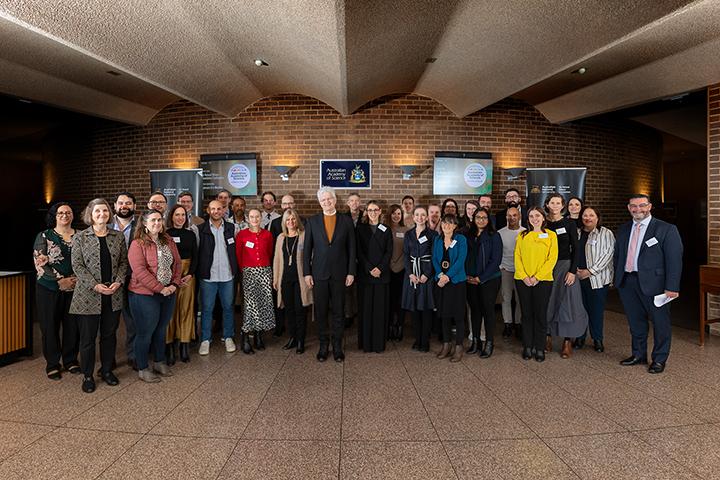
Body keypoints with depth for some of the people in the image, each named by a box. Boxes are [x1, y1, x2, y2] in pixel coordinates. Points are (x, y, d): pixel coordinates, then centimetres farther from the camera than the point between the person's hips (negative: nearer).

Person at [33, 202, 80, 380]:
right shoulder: (44, 236, 1)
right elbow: (39, 262, -7)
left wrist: (76, 278, -11)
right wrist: (60, 280, -14)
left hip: (74, 287, 1)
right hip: (50, 288, -1)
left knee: (73, 325, 6)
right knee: (50, 325, 6)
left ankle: (71, 359, 23)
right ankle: (52, 364, 21)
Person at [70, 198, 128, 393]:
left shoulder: (118, 236, 6)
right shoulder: (80, 237, -1)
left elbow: (124, 261, 7)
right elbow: (77, 265, -5)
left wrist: (118, 281, -8)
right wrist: (95, 285, -15)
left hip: (113, 295, 3)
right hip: (88, 295, -2)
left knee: (109, 334, 12)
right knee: (88, 337, 6)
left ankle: (107, 370, 28)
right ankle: (87, 376, 21)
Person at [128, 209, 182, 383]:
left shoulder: (168, 241, 8)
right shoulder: (138, 244, -11)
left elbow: (177, 263, 9)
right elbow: (139, 271, -19)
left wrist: (174, 284, -5)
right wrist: (160, 288, -19)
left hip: (168, 294, 6)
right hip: (145, 295, -6)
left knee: (161, 329, 17)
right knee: (145, 332, 6)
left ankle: (159, 362, 34)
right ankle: (142, 369, 21)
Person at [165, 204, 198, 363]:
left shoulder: (190, 234, 9)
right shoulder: (165, 234, 0)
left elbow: (195, 256, 7)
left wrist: (189, 275, -7)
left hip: (188, 275, 3)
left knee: (186, 309, 2)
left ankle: (185, 344, 9)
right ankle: (169, 345, 5)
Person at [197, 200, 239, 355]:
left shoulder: (230, 228, 5)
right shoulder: (201, 229, -2)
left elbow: (235, 250, 8)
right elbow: (196, 252, -2)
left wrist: (235, 270, 3)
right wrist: (198, 272, -6)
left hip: (227, 275, 2)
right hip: (208, 276, -2)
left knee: (228, 307, 11)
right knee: (207, 309, 7)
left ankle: (228, 337, 24)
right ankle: (205, 339, 19)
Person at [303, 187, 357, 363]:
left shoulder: (346, 220, 3)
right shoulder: (312, 221, 4)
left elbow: (351, 248, 2)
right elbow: (307, 249, 4)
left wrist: (351, 272, -2)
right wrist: (307, 273, -1)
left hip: (339, 274, 0)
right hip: (319, 273, 1)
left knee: (338, 311, 8)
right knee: (320, 311, 7)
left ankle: (337, 346, 20)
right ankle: (323, 346, 21)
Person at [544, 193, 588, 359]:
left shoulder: (569, 223, 0)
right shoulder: (542, 224, 4)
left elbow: (575, 248, -2)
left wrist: (572, 271, -11)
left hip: (565, 266, -2)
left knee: (567, 302, -1)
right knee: (547, 303, 5)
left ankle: (567, 341, 8)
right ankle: (548, 338, 17)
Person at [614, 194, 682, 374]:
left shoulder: (666, 229, -5)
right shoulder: (623, 230, 11)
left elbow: (674, 260, -9)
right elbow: (617, 256, 17)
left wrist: (672, 287, -15)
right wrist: (617, 278, 8)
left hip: (653, 283, -4)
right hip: (627, 283, 5)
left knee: (660, 322, 8)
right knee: (635, 321, 16)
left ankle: (659, 359, 24)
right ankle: (639, 354, 32)